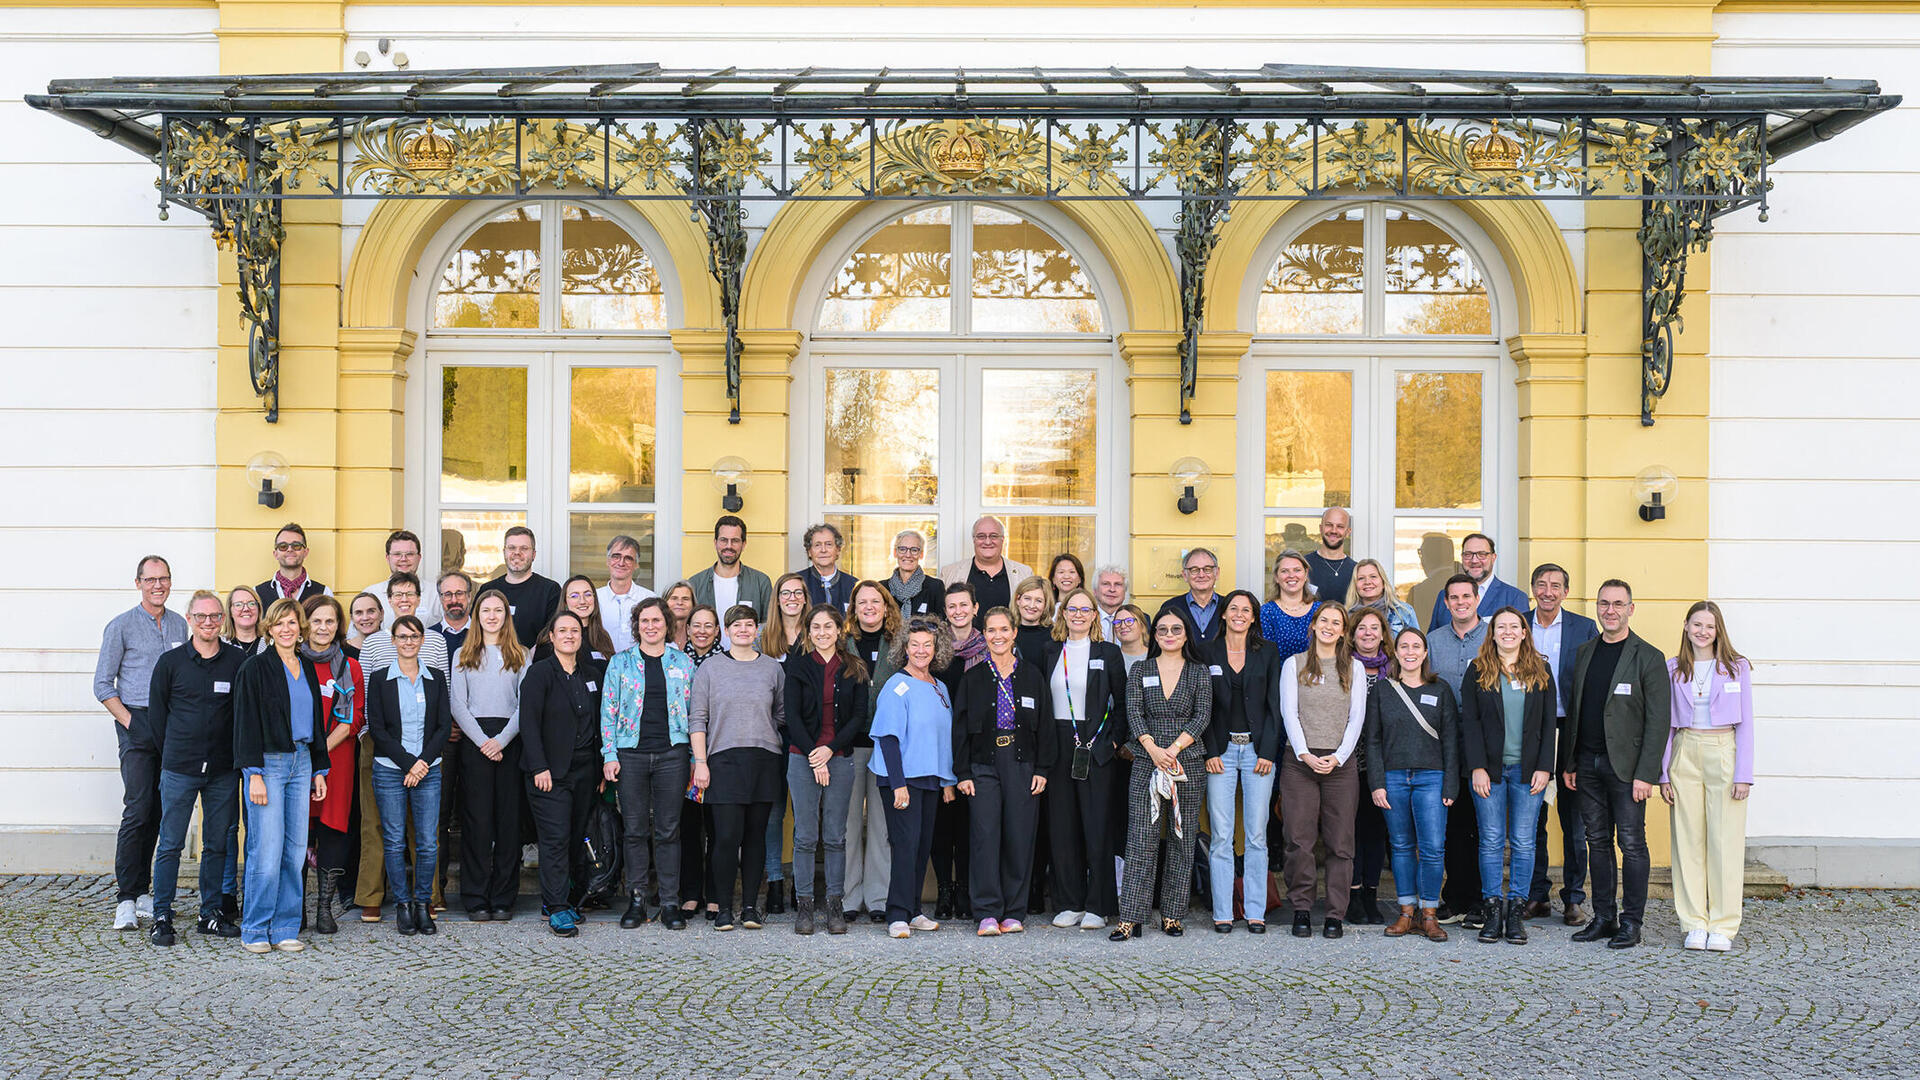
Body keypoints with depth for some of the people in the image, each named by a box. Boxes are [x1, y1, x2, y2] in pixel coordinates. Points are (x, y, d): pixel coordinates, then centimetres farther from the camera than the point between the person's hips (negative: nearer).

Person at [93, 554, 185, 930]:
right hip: (137, 724, -4)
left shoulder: (179, 625, 13)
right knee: (138, 808, -12)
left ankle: (142, 890, 15)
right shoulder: (121, 626, 0)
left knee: (157, 811, 7)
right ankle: (126, 899, -9)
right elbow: (103, 685, -1)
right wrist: (129, 721, -10)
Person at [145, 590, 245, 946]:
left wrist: (236, 757, 5)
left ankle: (210, 913, 18)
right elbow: (156, 713, 8)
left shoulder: (238, 661, 2)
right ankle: (161, 917, 9)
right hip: (179, 769, -1)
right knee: (170, 845, 0)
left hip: (222, 770, 1)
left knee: (217, 845, 8)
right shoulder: (170, 661, 1)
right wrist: (173, 753, 6)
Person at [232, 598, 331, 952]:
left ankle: (284, 929, 11)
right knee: (267, 851, -8)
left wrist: (319, 769, 16)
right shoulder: (256, 667, -4)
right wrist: (254, 774, -15)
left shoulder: (308, 668, 14)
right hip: (268, 763, -6)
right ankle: (255, 930, 3)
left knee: (296, 851, 4)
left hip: (301, 763, 6)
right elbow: (246, 723, -8)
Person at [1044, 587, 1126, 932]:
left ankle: (1097, 907, 4)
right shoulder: (1050, 652, 11)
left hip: (1096, 748, -3)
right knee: (1062, 826, 3)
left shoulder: (1109, 653, 4)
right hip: (1058, 746, 3)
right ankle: (1070, 903, 12)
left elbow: (1122, 704, 4)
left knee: (1097, 826, -3)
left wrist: (1112, 741, -5)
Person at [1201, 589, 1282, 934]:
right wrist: (1210, 752, -5)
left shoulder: (1267, 652, 7)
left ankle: (1256, 912, 8)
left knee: (1257, 835, 1)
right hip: (1220, 750, 0)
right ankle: (1222, 914, 3)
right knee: (1220, 836, -2)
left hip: (1258, 749, 0)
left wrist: (1267, 751, -5)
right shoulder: (1208, 653, 5)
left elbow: (1273, 705, 4)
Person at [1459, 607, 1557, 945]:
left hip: (1528, 770, 1)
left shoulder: (1540, 672, 8)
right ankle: (1493, 910, 7)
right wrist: (1477, 767, -8)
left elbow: (1548, 723, 6)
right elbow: (1469, 721, 0)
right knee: (1491, 841, 0)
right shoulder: (1478, 671, 5)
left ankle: (1517, 911, 8)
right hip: (1489, 769, -1)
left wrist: (1544, 767, -3)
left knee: (1523, 842, 1)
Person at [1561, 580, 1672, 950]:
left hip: (1625, 766, -5)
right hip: (1588, 764, 5)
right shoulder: (1584, 653, 12)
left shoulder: (1649, 657, -5)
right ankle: (1603, 918, 17)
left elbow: (1659, 720, -8)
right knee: (1598, 841, 9)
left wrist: (1646, 774, -14)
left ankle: (1631, 922, 7)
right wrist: (1567, 763, 11)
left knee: (1631, 843, -1)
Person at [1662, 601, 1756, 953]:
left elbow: (1745, 723, 1)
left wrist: (1743, 775, -6)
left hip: (1724, 753, -2)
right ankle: (1694, 924, 9)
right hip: (1685, 755, 2)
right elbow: (1667, 722, 9)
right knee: (1688, 840, 2)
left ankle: (1723, 927, 5)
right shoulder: (1673, 669, 8)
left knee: (1726, 841, -2)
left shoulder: (1736, 668, 3)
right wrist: (1664, 773, 4)